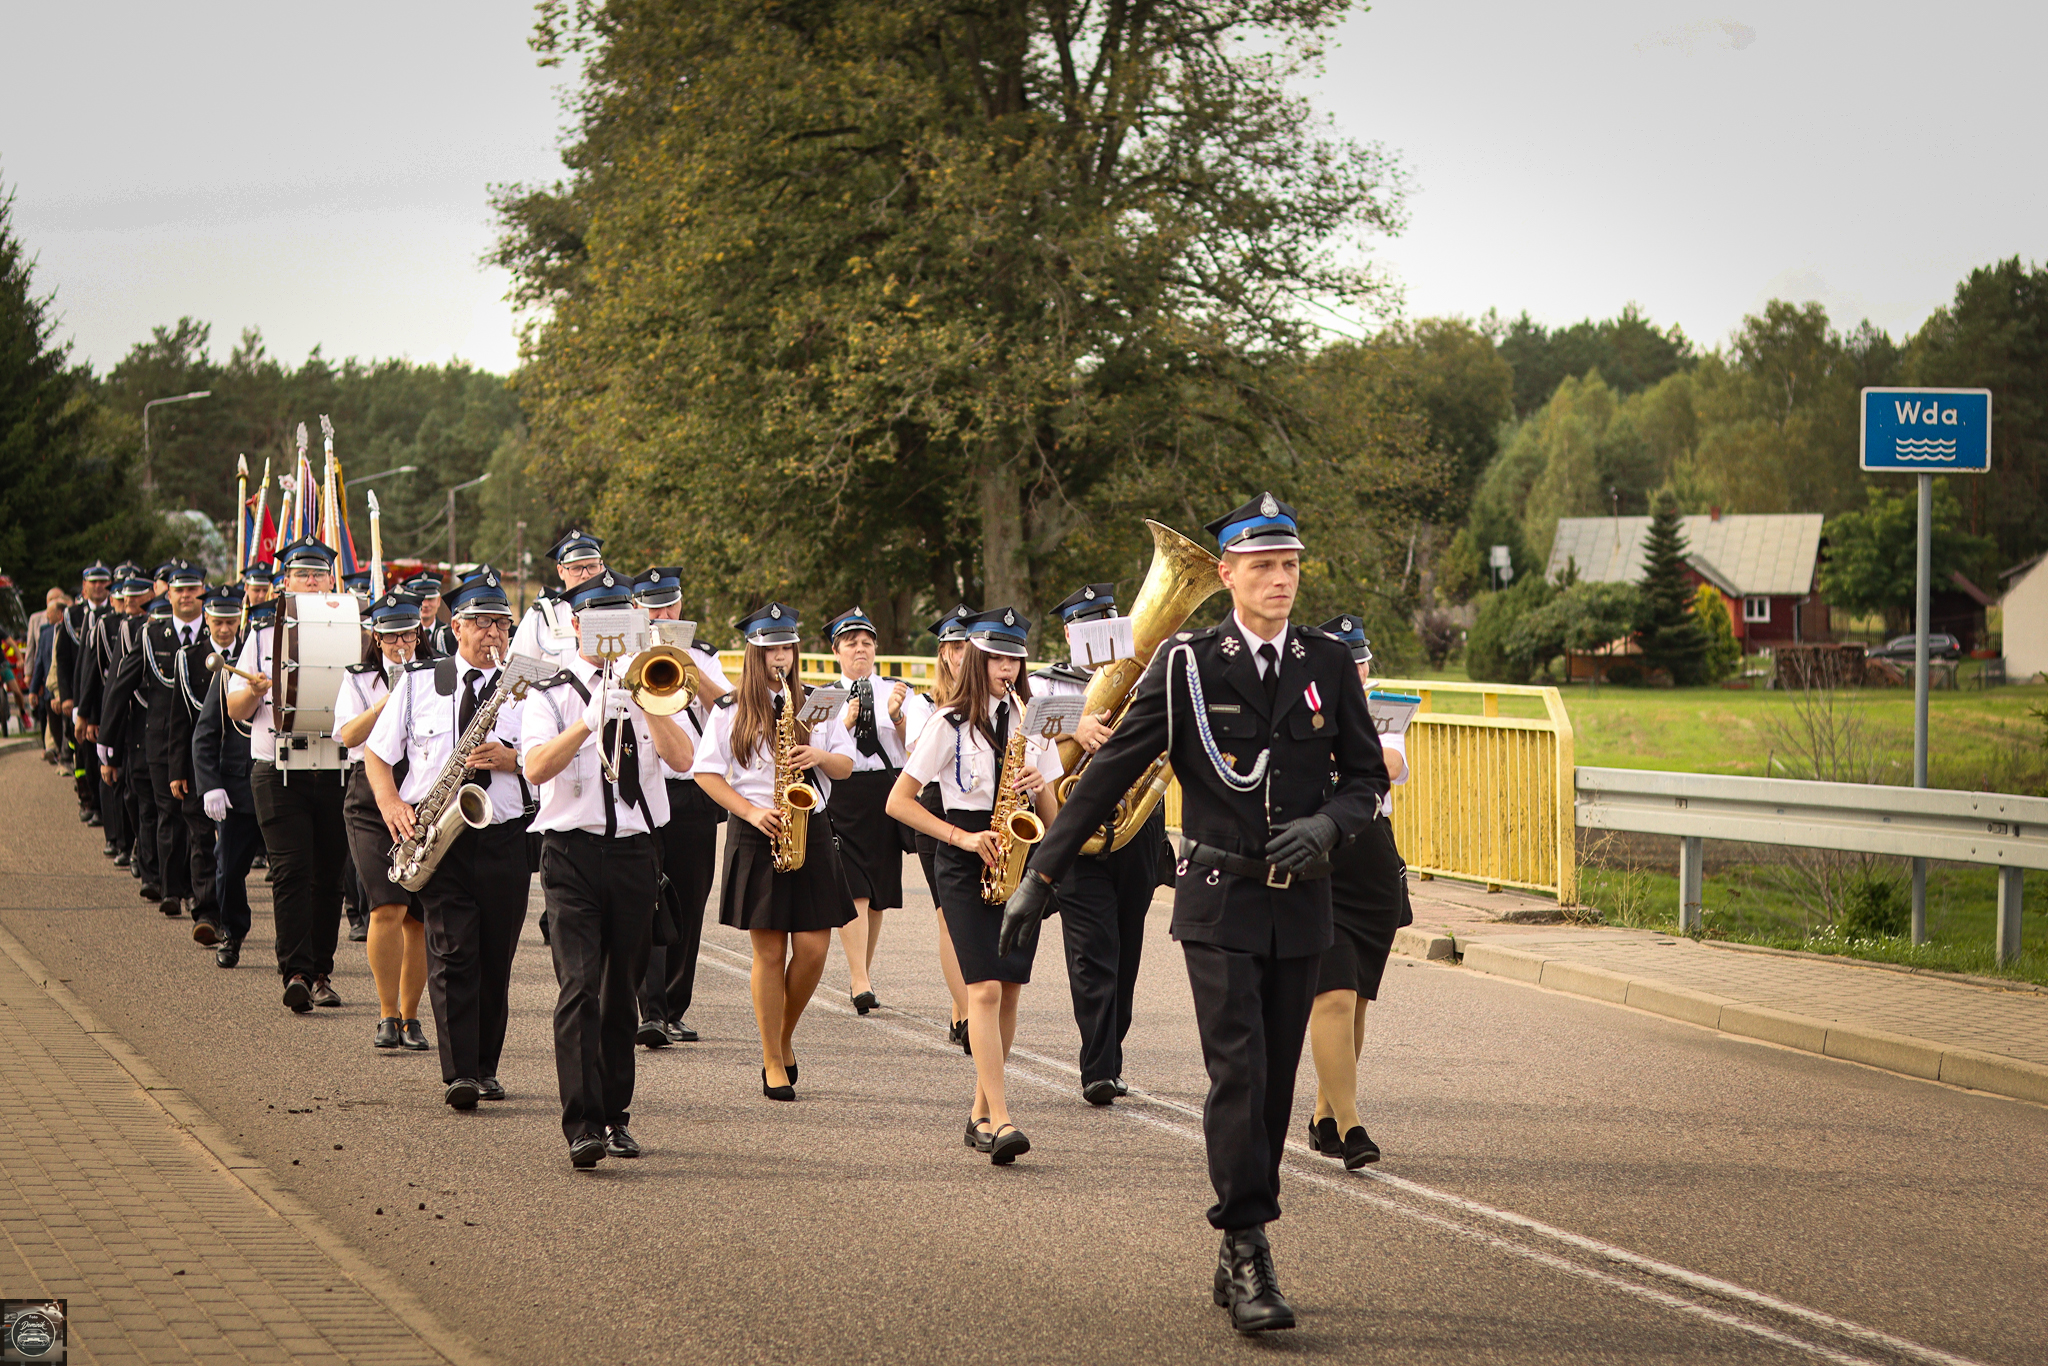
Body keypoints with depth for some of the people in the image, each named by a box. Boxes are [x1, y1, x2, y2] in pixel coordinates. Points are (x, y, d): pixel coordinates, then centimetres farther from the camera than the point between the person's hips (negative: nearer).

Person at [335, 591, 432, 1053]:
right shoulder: (359, 679, 11)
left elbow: (456, 736, 5)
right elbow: (348, 735, -5)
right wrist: (388, 701, -16)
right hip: (372, 802, -1)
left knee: (418, 918, 2)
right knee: (388, 908, -16)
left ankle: (409, 1017, 14)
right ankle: (387, 1015, -7)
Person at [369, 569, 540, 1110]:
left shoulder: (525, 686, 8)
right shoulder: (418, 681, 8)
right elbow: (376, 754, 12)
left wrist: (512, 759, -16)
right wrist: (392, 805, -5)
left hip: (504, 836, 1)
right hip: (439, 838, -1)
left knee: (496, 957, 6)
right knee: (452, 951, -12)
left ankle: (486, 1068, 19)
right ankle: (458, 1073, -16)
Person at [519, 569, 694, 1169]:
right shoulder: (549, 695, 5)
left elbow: (681, 759, -3)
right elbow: (536, 767, -13)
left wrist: (644, 700, -13)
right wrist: (591, 720, -25)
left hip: (634, 851, 3)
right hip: (572, 851, -3)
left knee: (622, 989, 8)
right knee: (580, 984, -15)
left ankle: (615, 1114, 20)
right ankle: (582, 1126, -21)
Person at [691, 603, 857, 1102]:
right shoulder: (731, 710, 2)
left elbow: (846, 766, 11)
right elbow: (706, 773, -1)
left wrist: (819, 755, -11)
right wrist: (750, 811, -12)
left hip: (811, 831, 2)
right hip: (756, 836, -2)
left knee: (814, 946, -4)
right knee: (769, 950, -2)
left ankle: (785, 1037, 21)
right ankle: (773, 1064, 6)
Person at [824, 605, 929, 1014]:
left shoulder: (899, 692, 10)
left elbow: (914, 749, 1)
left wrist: (897, 717, -15)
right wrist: (845, 723, -14)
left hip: (887, 793, 2)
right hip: (840, 794, -2)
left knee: (878, 894, 7)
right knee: (852, 891, -14)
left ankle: (863, 975, 21)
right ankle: (860, 981, -20)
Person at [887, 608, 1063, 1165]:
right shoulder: (950, 723, -2)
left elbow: (1051, 815, 14)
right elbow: (899, 801, -4)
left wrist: (1039, 786, -9)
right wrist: (962, 837, -13)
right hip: (966, 867, -5)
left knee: (1009, 991, 5)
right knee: (985, 988, -16)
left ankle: (981, 1112, 18)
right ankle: (1001, 1120, -22)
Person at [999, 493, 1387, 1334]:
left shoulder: (1329, 665, 5)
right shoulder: (1187, 665, -3)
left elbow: (1366, 775, 12)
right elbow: (1110, 771, -1)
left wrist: (1325, 824, -11)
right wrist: (1041, 875, -3)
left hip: (1300, 906, 3)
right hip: (1219, 902, -3)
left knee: (1275, 1086, 6)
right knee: (1237, 1074, -14)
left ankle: (1236, 1258, 16)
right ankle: (1250, 1255, -12)